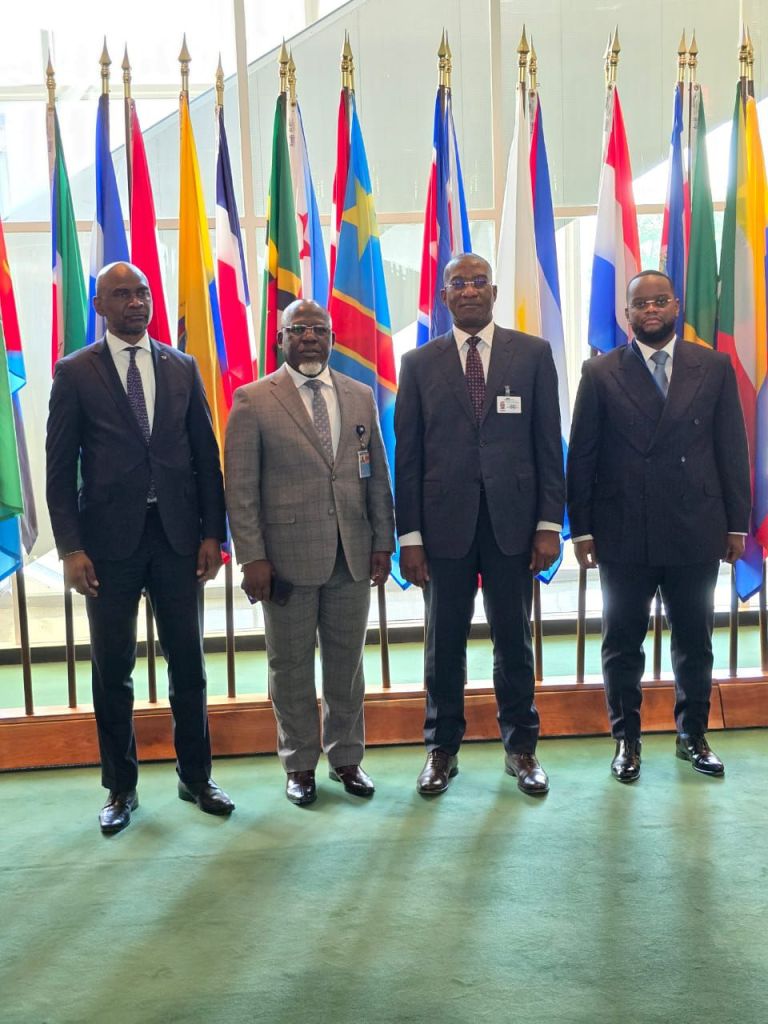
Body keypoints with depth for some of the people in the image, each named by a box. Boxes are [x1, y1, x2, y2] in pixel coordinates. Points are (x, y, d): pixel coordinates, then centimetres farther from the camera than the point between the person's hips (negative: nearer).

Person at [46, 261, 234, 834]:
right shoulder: (75, 373, 2)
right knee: (113, 669, 6)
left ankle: (196, 776, 24)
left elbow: (207, 457, 8)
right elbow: (61, 468, -1)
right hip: (110, 539, -2)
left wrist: (213, 533, 2)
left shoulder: (182, 368, 9)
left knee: (188, 663, 8)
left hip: (178, 536, 2)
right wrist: (71, 547, -9)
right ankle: (121, 788, 21)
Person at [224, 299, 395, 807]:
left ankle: (347, 758, 29)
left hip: (353, 556, 3)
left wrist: (383, 542, 6)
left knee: (347, 664, 13)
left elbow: (377, 476, 11)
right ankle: (300, 765, 24)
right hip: (288, 556, -3)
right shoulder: (253, 400, -3)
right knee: (291, 667, 8)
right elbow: (241, 487, -5)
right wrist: (253, 557, -10)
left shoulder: (360, 397, 9)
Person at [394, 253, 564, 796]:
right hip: (445, 523, 0)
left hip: (512, 521, 0)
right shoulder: (419, 363, 5)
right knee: (444, 643, 9)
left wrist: (550, 523, -3)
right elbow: (407, 456, 3)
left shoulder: (533, 353, 5)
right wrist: (409, 536, -2)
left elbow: (548, 443, 3)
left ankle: (521, 746, 24)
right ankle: (443, 748, 23)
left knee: (514, 639, 9)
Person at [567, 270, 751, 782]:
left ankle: (693, 735, 28)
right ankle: (627, 739, 22)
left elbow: (733, 449, 5)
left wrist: (737, 524, 2)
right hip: (624, 533, -1)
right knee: (623, 644, 8)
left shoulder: (714, 367, 5)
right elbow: (581, 456, 1)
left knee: (695, 642, 11)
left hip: (696, 530, 1)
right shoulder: (601, 373, 1)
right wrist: (582, 528, -3)